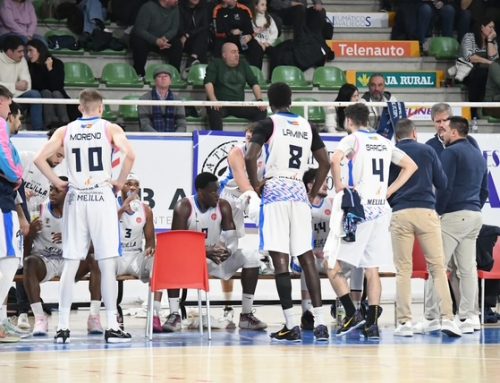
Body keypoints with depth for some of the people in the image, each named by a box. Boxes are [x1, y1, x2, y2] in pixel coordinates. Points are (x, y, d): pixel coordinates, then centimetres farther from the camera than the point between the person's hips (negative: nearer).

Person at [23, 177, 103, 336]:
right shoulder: (40, 210, -6)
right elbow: (25, 252, -5)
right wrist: (31, 232, -27)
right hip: (43, 259, -2)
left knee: (95, 260, -26)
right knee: (29, 262, -36)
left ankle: (94, 317, -28)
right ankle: (39, 317, -36)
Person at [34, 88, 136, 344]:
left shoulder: (65, 131, 9)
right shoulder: (110, 129, 2)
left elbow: (40, 158, 0)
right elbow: (129, 154, -15)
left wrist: (57, 182, 10)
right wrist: (120, 182, -1)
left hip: (75, 199, 3)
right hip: (101, 197, -3)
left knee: (70, 264, 6)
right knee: (107, 264, -2)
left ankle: (62, 327, 4)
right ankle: (112, 327, -3)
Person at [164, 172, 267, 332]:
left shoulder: (223, 206, -7)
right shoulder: (184, 207, -17)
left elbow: (231, 237, -10)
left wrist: (228, 251, -35)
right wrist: (205, 252, -36)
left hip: (218, 255, 3)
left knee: (250, 258, -17)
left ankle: (246, 315, -11)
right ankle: (174, 314, -30)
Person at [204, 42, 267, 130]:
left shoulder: (243, 64, 16)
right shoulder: (215, 64, 4)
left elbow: (254, 83, 15)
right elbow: (208, 82, -9)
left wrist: (259, 100, -3)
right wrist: (213, 100, -27)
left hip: (239, 106, 4)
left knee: (261, 111, -18)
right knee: (214, 111, -38)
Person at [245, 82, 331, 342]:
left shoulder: (268, 124, -2)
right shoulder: (307, 126, 13)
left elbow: (250, 157, -15)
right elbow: (325, 163, 15)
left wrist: (255, 185, -1)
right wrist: (312, 194, 20)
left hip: (275, 190, -5)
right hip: (299, 191, 5)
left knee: (280, 258, -5)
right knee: (306, 257, 7)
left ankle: (291, 325, -10)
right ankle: (319, 322, 1)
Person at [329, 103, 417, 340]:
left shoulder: (353, 139, -3)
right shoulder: (384, 142, 16)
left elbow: (335, 160, -23)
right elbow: (410, 166, 20)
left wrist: (338, 185, -9)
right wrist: (389, 191, 16)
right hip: (381, 210, 6)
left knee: (334, 268, -1)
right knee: (372, 270, 8)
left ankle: (352, 314, -12)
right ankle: (372, 324, 3)